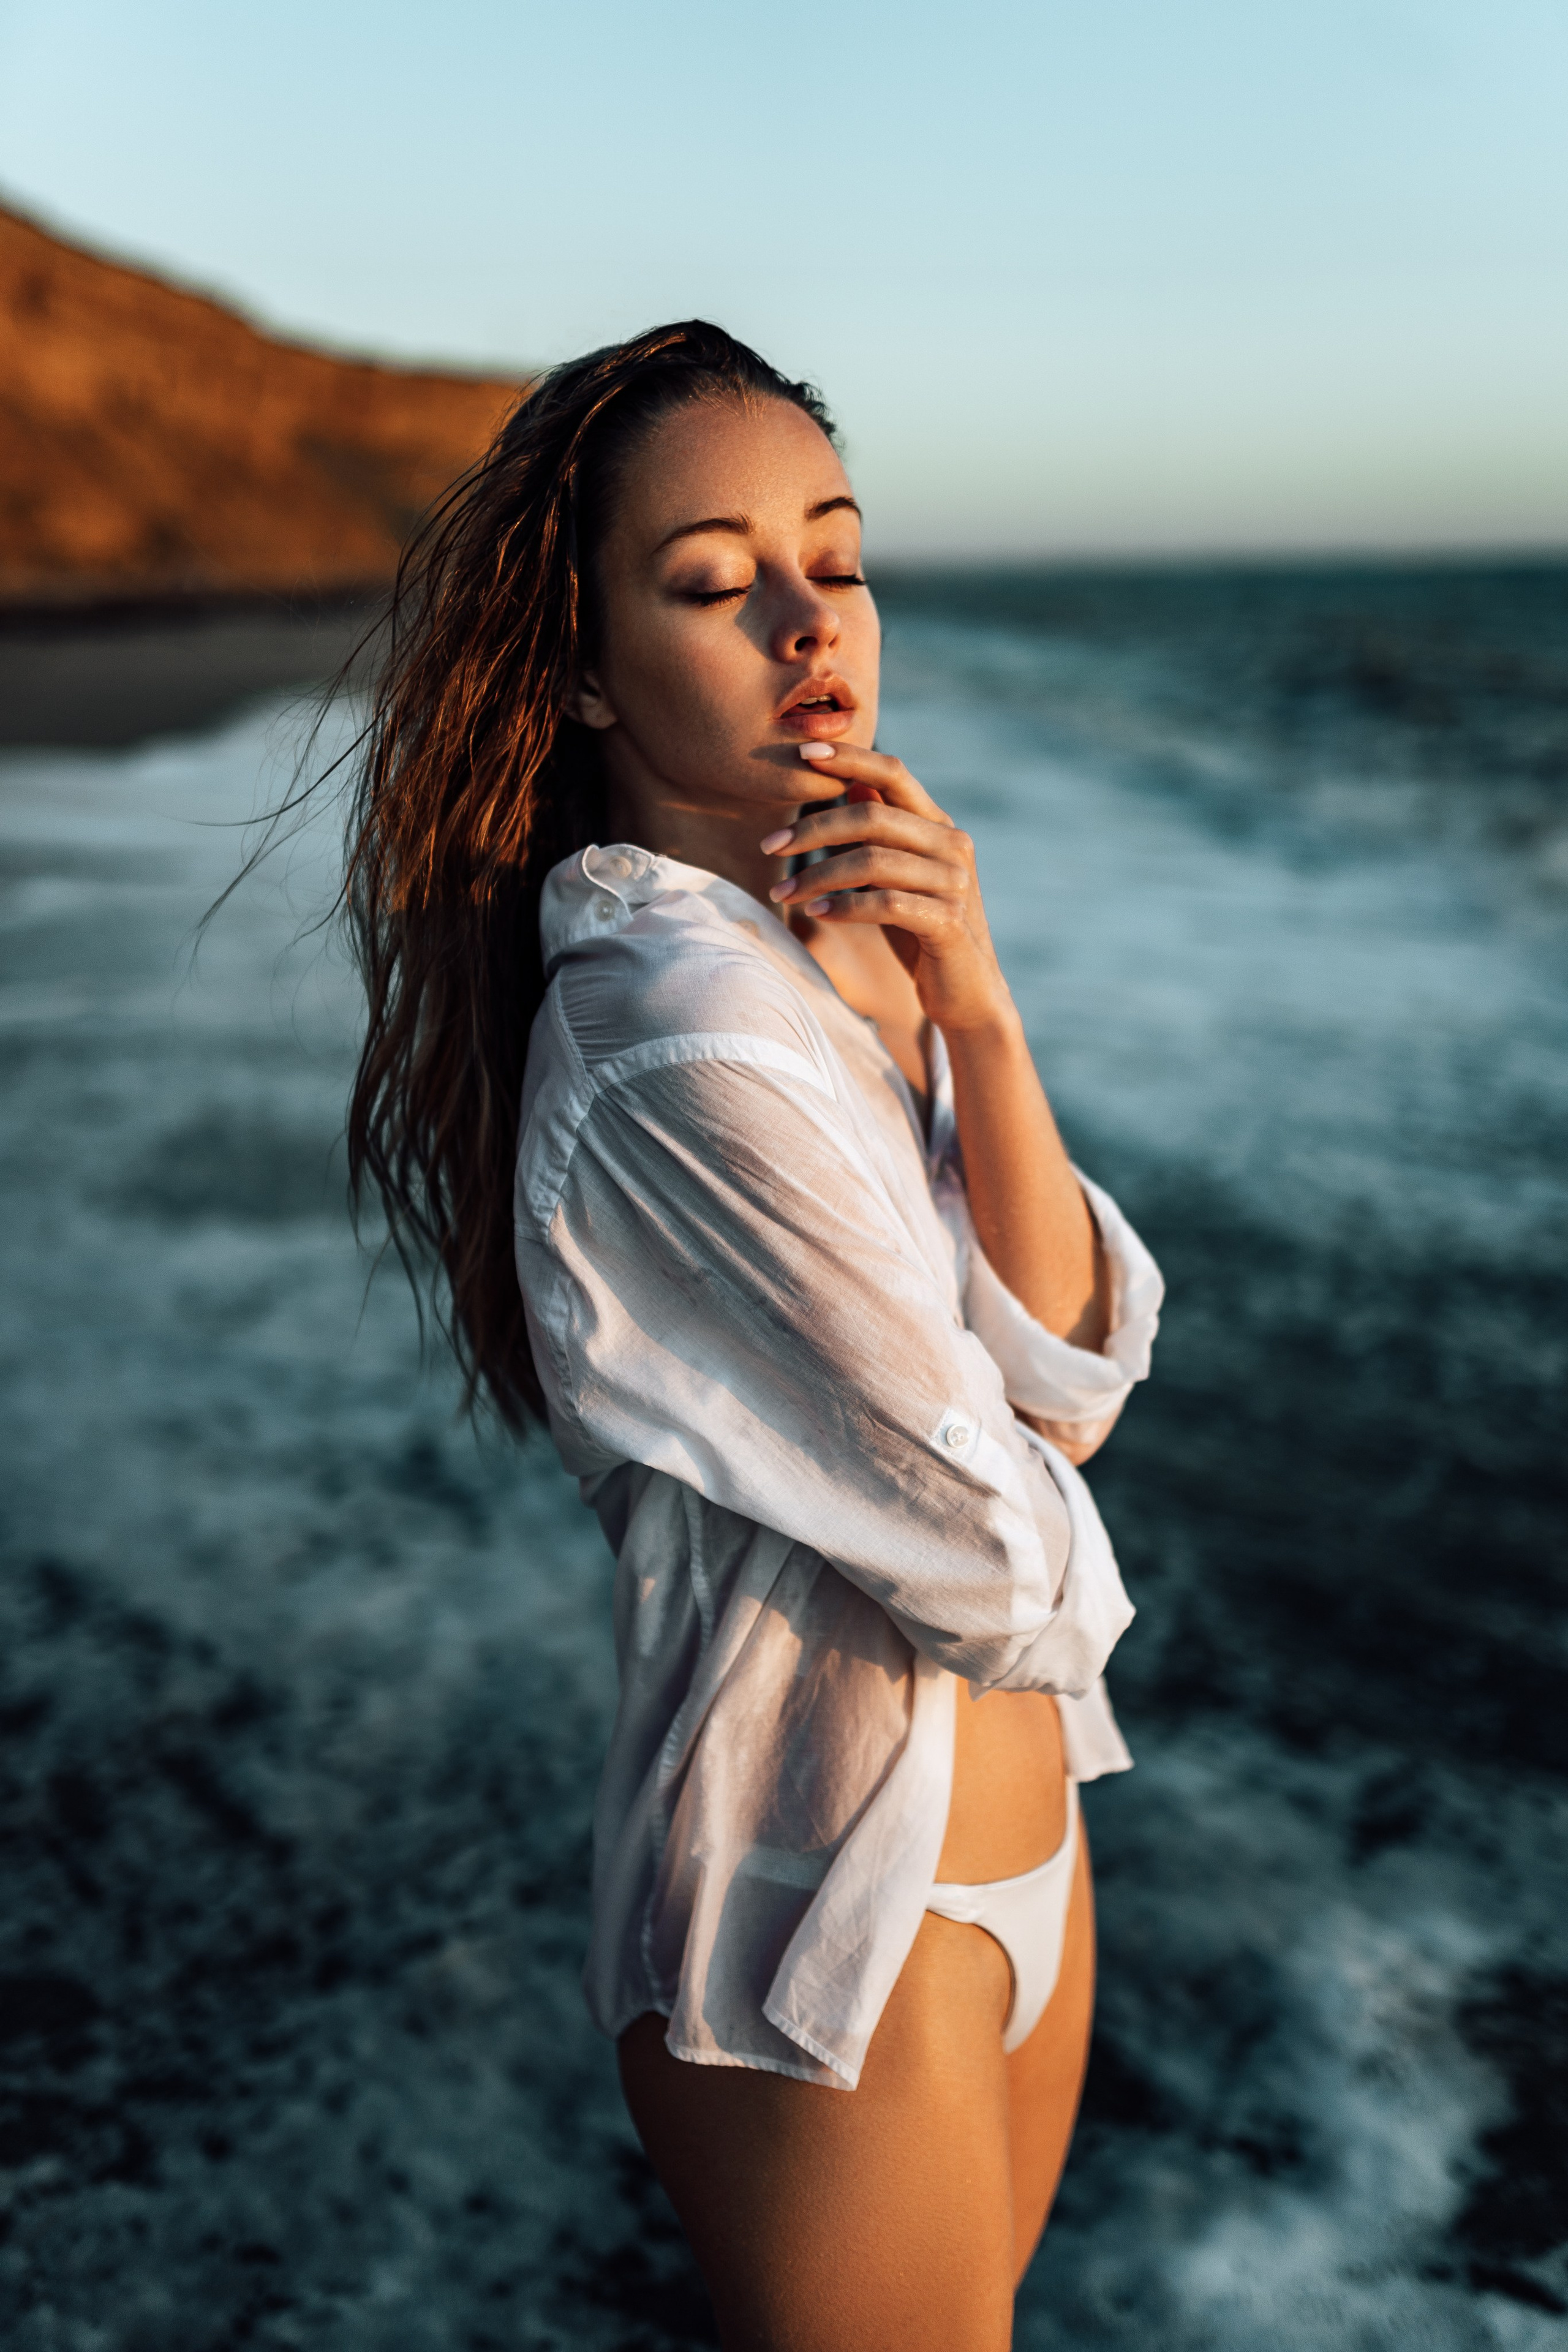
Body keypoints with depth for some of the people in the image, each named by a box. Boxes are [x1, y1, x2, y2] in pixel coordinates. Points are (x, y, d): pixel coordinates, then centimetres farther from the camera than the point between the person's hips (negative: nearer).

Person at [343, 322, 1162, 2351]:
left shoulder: (857, 947, -1)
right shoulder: (684, 1031, -28)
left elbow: (1077, 1370, -9)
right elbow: (989, 1552, -22)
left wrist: (974, 1016, -21)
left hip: (1015, 1813, 8)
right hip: (835, 1902, -8)